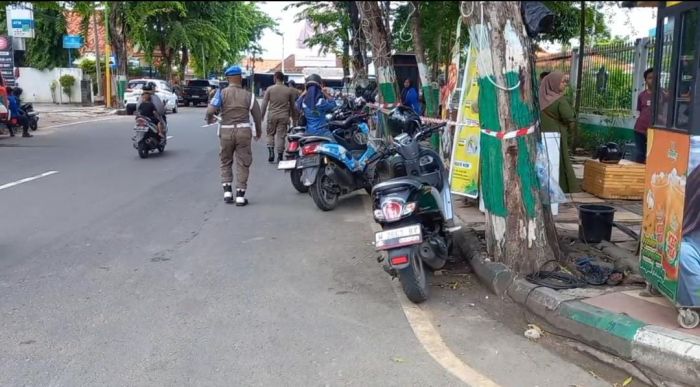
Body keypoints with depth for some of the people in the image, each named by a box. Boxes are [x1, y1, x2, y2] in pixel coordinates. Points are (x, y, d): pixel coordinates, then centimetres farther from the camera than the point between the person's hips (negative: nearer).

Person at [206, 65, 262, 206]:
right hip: (243, 131, 0)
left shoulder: (222, 93, -4)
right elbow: (257, 116, 5)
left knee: (225, 162, 17)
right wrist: (258, 132, 21)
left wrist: (209, 119, 9)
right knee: (243, 164, 6)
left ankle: (227, 191, 9)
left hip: (226, 132, 0)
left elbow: (210, 109, -15)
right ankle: (240, 195, 3)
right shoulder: (248, 95, 0)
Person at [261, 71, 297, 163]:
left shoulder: (270, 89, -2)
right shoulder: (289, 90, 2)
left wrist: (262, 115, 6)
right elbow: (292, 105, 9)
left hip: (272, 115, 0)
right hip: (284, 116, 1)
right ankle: (279, 156, 3)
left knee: (270, 134, 14)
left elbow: (264, 103, -2)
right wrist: (290, 115, 22)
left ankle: (271, 152, -1)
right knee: (281, 136, 3)